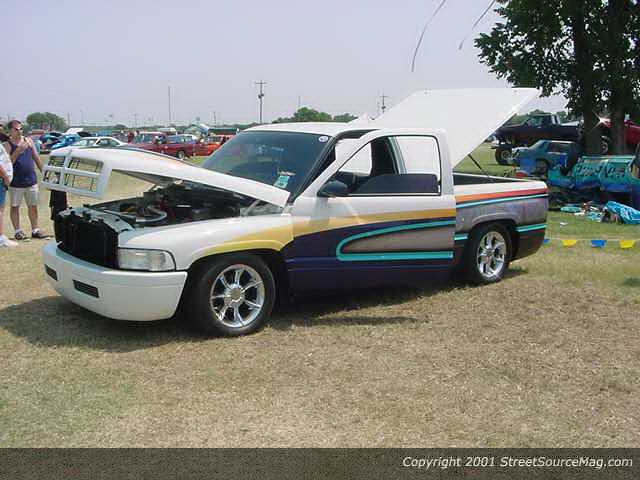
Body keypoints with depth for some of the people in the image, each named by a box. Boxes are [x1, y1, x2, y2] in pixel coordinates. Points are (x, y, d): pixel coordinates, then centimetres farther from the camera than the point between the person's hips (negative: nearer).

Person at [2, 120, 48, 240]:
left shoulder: (29, 141, 8)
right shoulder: (7, 145, -3)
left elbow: (36, 158, 13)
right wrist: (18, 151, -23)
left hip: (31, 181, 4)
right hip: (16, 182, -4)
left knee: (33, 206, 8)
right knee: (15, 207, 4)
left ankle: (35, 230, 16)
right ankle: (18, 231, 13)